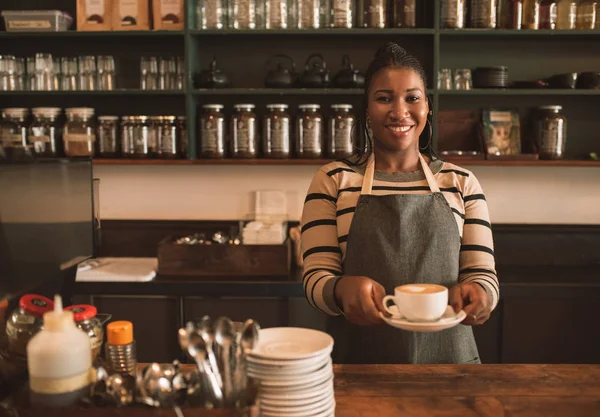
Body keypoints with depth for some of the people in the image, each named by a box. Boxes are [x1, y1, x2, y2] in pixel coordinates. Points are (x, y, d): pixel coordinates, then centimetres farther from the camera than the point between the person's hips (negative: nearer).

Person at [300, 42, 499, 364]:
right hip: (358, 360, -1)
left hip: (446, 358, 2)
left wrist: (477, 293, -23)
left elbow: (483, 275, 0)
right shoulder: (332, 181, -2)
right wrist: (343, 289, -30)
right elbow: (316, 278, -7)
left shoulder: (461, 183, 2)